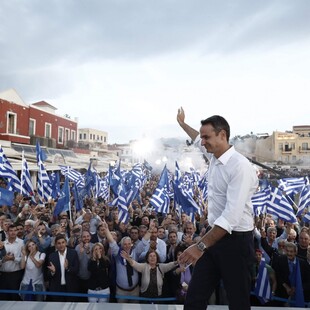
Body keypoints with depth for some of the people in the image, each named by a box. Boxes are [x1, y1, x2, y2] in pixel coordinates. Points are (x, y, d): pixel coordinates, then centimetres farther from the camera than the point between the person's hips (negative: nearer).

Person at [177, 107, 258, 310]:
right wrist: (183, 123, 43)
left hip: (236, 241, -8)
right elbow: (199, 140, 28)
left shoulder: (240, 166, -22)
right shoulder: (214, 157, 4)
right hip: (216, 236, 8)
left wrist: (201, 246, -31)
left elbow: (231, 216, -28)